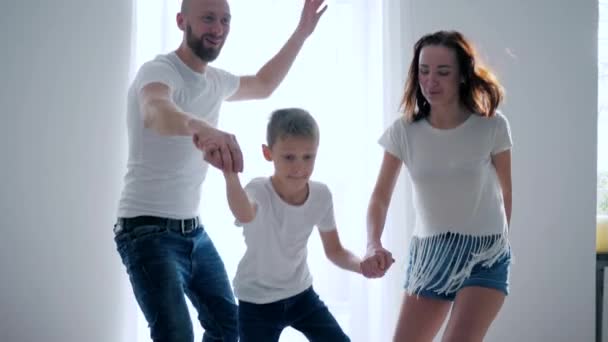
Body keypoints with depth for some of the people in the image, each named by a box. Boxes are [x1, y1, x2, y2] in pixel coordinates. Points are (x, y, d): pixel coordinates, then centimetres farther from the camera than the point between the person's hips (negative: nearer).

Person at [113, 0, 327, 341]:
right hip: (149, 230, -9)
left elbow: (263, 85, 29)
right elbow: (156, 111, -45)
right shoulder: (158, 71, -19)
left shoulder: (216, 80, 7)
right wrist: (199, 127, -68)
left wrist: (301, 33, 19)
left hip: (193, 229, 9)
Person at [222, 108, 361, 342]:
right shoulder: (258, 191, -28)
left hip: (301, 294, 4)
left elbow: (334, 250, 1)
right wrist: (230, 173, -78)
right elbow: (244, 215, -56)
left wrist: (361, 265, -22)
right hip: (257, 302, -4)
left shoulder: (321, 195, -12)